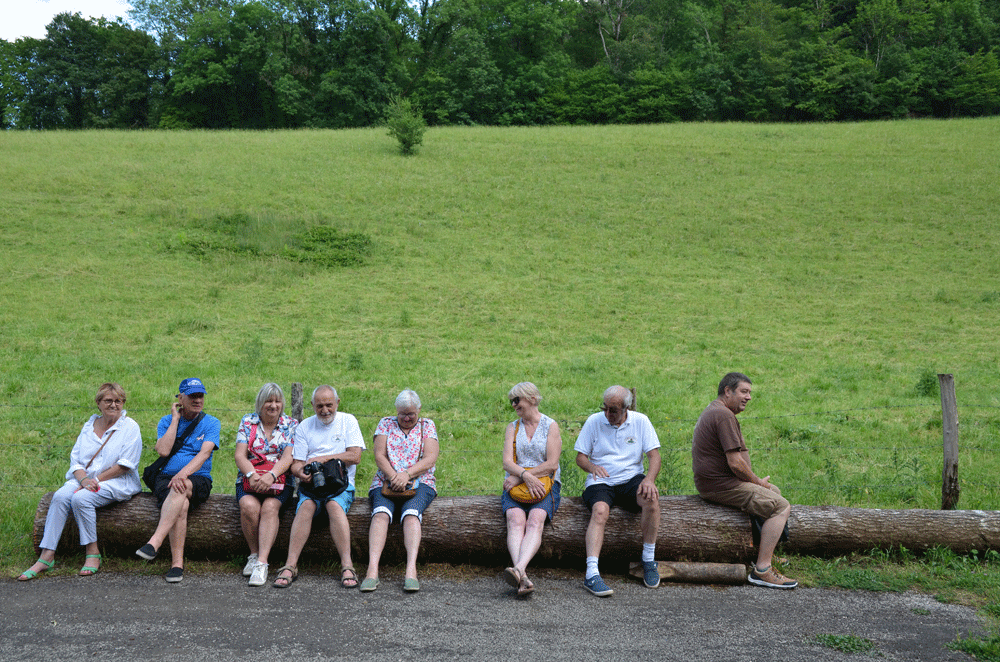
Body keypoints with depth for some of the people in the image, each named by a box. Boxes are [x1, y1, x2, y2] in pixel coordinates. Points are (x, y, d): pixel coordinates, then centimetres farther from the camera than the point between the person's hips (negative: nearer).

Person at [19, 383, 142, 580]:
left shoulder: (130, 427, 0)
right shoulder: (89, 426, 16)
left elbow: (125, 465, -8)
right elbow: (75, 459, 9)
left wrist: (96, 480, -14)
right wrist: (83, 479, -12)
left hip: (116, 482, -5)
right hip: (83, 477, 5)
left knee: (80, 498, -32)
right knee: (60, 496, -25)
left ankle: (93, 554, -21)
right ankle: (46, 556, -28)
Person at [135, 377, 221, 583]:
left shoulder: (211, 423, 7)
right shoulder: (166, 421, 13)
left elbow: (204, 453, -10)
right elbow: (163, 451, -5)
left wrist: (184, 474, -27)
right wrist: (175, 419, -1)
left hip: (199, 479, -1)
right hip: (166, 478, 1)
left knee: (181, 488, -38)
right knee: (181, 505, -33)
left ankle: (154, 543, -46)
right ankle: (177, 563, -37)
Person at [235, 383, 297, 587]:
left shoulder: (291, 425, 7)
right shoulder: (248, 422, 11)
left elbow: (288, 457, -5)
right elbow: (240, 455, 1)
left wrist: (271, 475, -23)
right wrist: (252, 474, -19)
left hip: (280, 480, -1)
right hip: (249, 479, 1)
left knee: (270, 507, -32)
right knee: (249, 505, -31)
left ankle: (262, 563, -36)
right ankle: (254, 554, -12)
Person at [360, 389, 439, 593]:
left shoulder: (427, 426, 12)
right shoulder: (386, 424, 14)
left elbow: (430, 459, -1)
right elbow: (379, 456, 3)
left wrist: (407, 474, -16)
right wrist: (393, 477, -15)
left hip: (420, 483, -1)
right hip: (386, 482, 1)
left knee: (411, 513, -32)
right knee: (381, 512, -31)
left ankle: (411, 569, -45)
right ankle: (372, 570, -43)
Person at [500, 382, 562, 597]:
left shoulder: (551, 426, 7)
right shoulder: (512, 427, 17)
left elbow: (551, 464, -4)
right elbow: (507, 462, 4)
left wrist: (518, 477, -10)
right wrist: (525, 475, -17)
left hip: (545, 485, -2)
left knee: (535, 520, -32)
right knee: (516, 520, -30)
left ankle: (519, 569, -55)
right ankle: (522, 578, -50)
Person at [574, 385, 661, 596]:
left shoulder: (640, 421, 5)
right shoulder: (594, 421, 3)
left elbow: (654, 455, 0)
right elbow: (580, 457, 5)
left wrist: (649, 478, -20)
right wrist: (593, 467, -19)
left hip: (631, 479, 1)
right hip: (600, 482, -1)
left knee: (651, 498, -31)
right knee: (600, 511, -33)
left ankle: (649, 560, -15)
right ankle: (592, 574, -41)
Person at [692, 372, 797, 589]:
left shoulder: (712, 410, 17)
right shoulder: (724, 416, -18)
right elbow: (736, 463, -22)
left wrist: (758, 482, 14)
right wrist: (758, 482, -5)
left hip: (713, 480, 11)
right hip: (719, 485, -11)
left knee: (774, 491, 25)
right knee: (781, 507, -13)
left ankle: (763, 553, 27)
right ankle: (762, 570, -15)